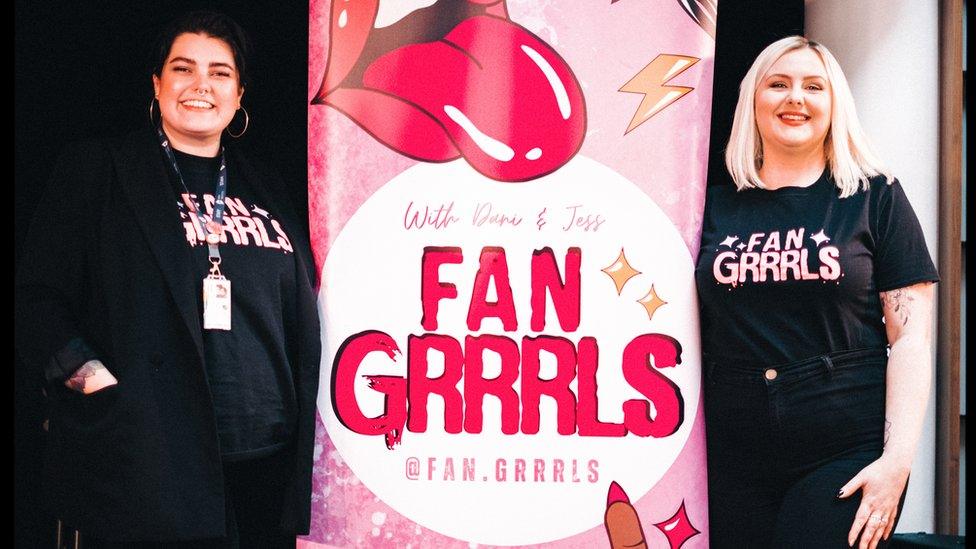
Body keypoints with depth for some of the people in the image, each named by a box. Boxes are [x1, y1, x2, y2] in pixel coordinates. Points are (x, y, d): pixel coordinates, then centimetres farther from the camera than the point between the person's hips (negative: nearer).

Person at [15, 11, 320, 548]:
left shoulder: (265, 190, 17)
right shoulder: (96, 172, 4)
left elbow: (302, 322, 19)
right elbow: (38, 299, -1)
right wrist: (97, 382, -15)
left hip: (266, 465, 4)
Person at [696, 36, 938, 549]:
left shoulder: (875, 198, 3)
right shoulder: (715, 207, 9)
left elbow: (910, 335, -2)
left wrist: (898, 458, -12)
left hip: (846, 451, -2)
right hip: (733, 457, 3)